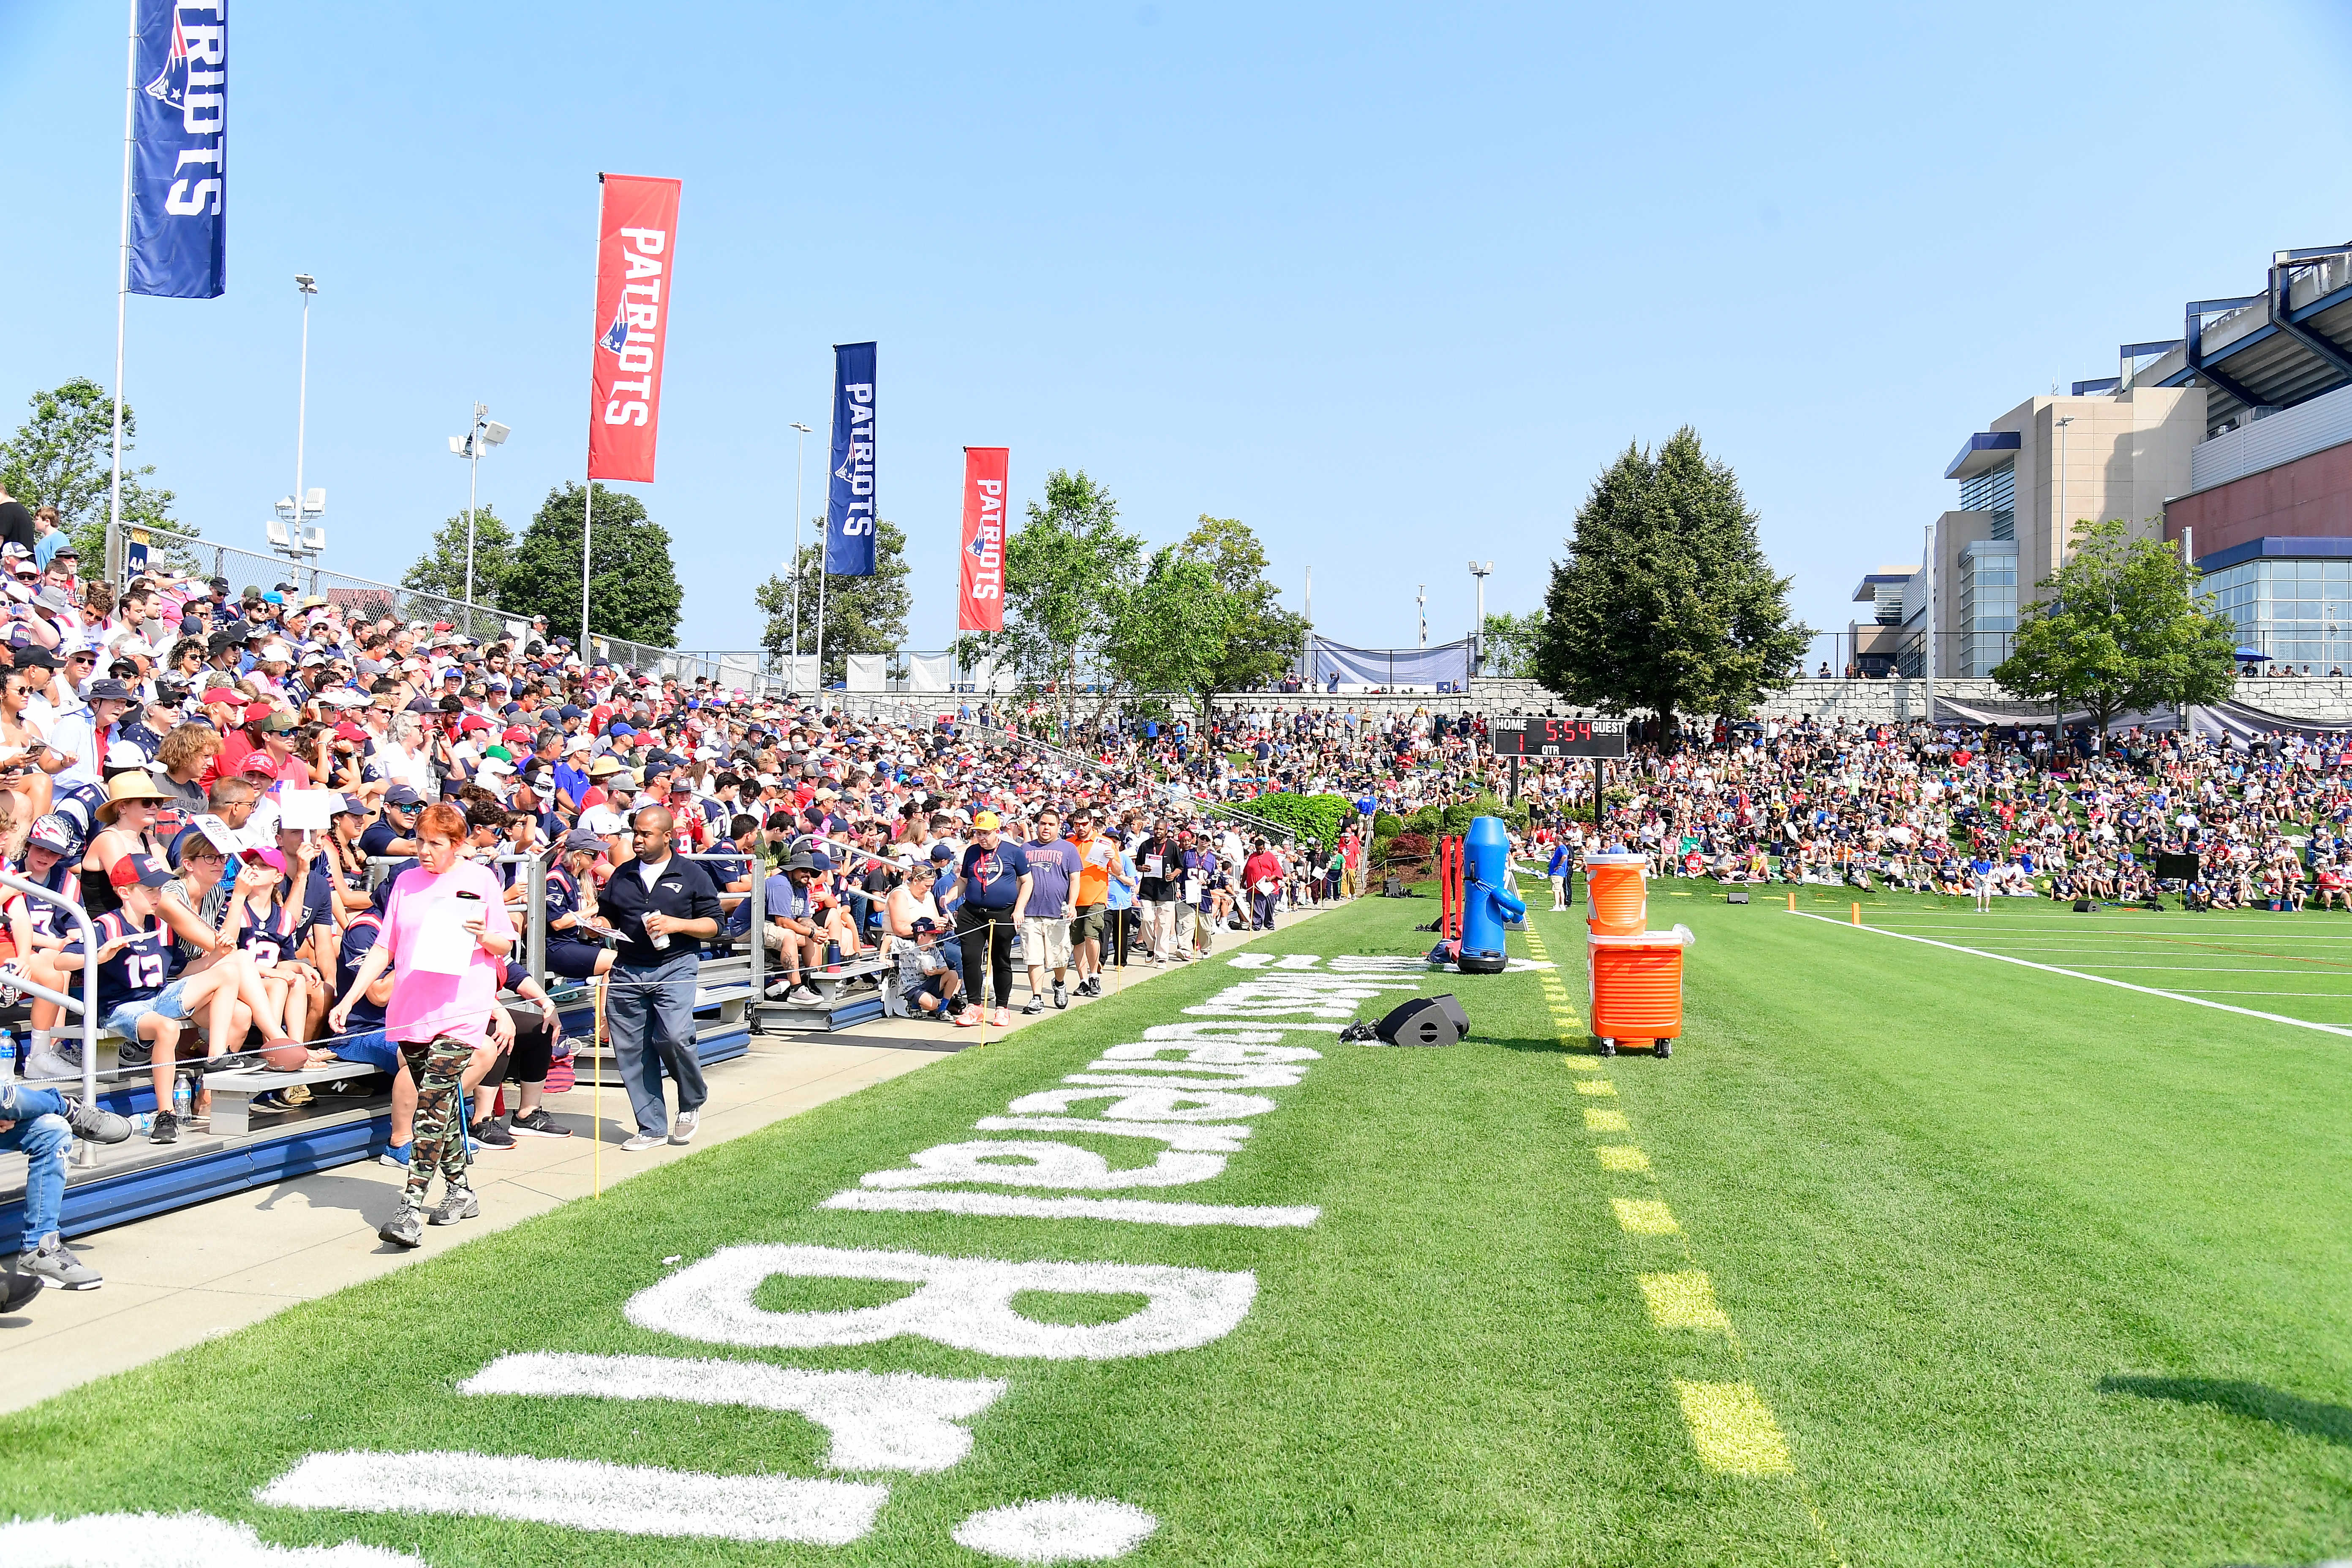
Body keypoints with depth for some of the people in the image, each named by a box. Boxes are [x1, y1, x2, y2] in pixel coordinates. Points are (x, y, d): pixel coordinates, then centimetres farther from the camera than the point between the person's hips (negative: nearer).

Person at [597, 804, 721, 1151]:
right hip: (627, 971, 4)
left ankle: (693, 1102, 6)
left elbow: (713, 924, 3)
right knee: (631, 1050, 1)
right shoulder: (622, 875, 17)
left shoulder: (691, 875, 6)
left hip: (675, 968, -4)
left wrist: (676, 924, -12)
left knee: (674, 1037, -22)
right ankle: (651, 1127, 12)